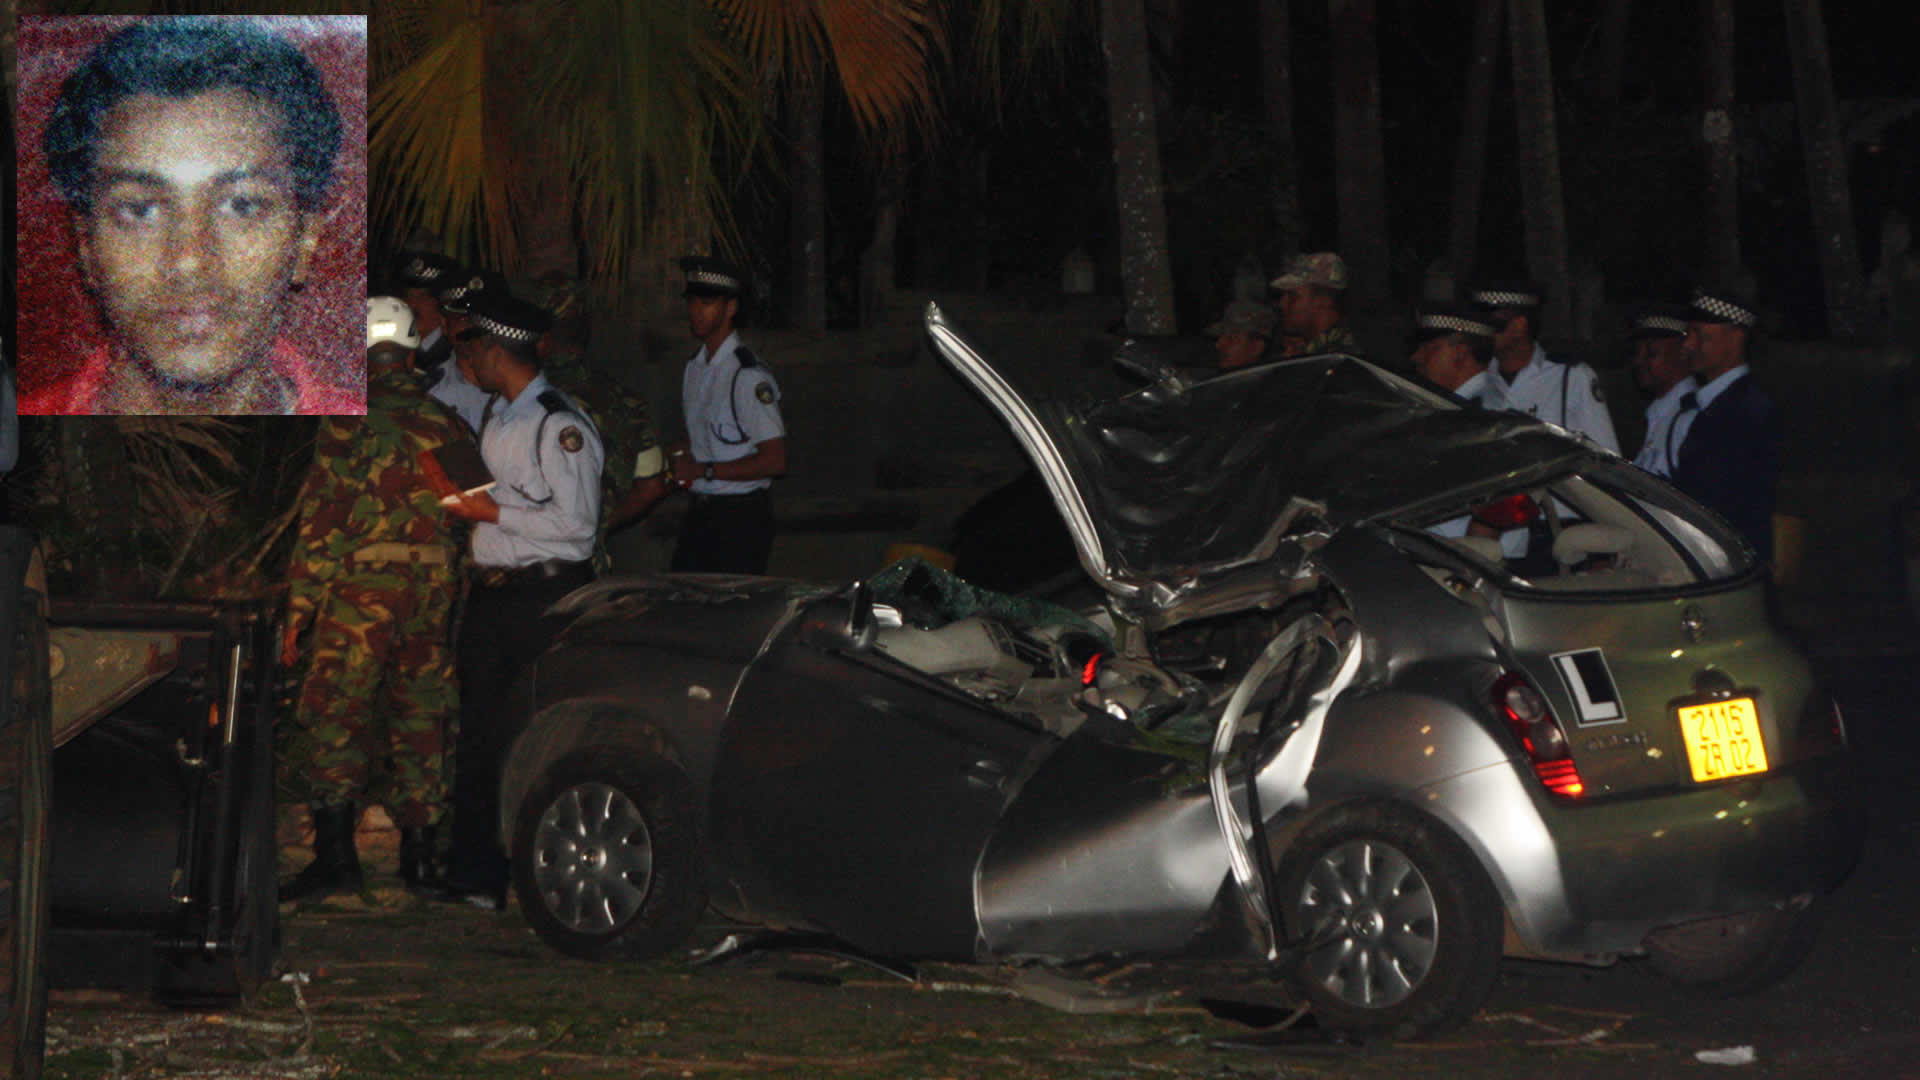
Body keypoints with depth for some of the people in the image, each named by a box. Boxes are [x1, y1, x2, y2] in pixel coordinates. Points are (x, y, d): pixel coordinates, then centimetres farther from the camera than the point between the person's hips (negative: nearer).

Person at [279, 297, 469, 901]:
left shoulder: (349, 423, -5)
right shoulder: (444, 425, 10)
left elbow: (322, 518, -7)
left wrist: (300, 605, -5)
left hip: (360, 596, -5)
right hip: (432, 597, 5)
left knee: (332, 716, -5)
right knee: (418, 721, 11)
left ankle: (336, 854, -12)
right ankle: (419, 855, 15)